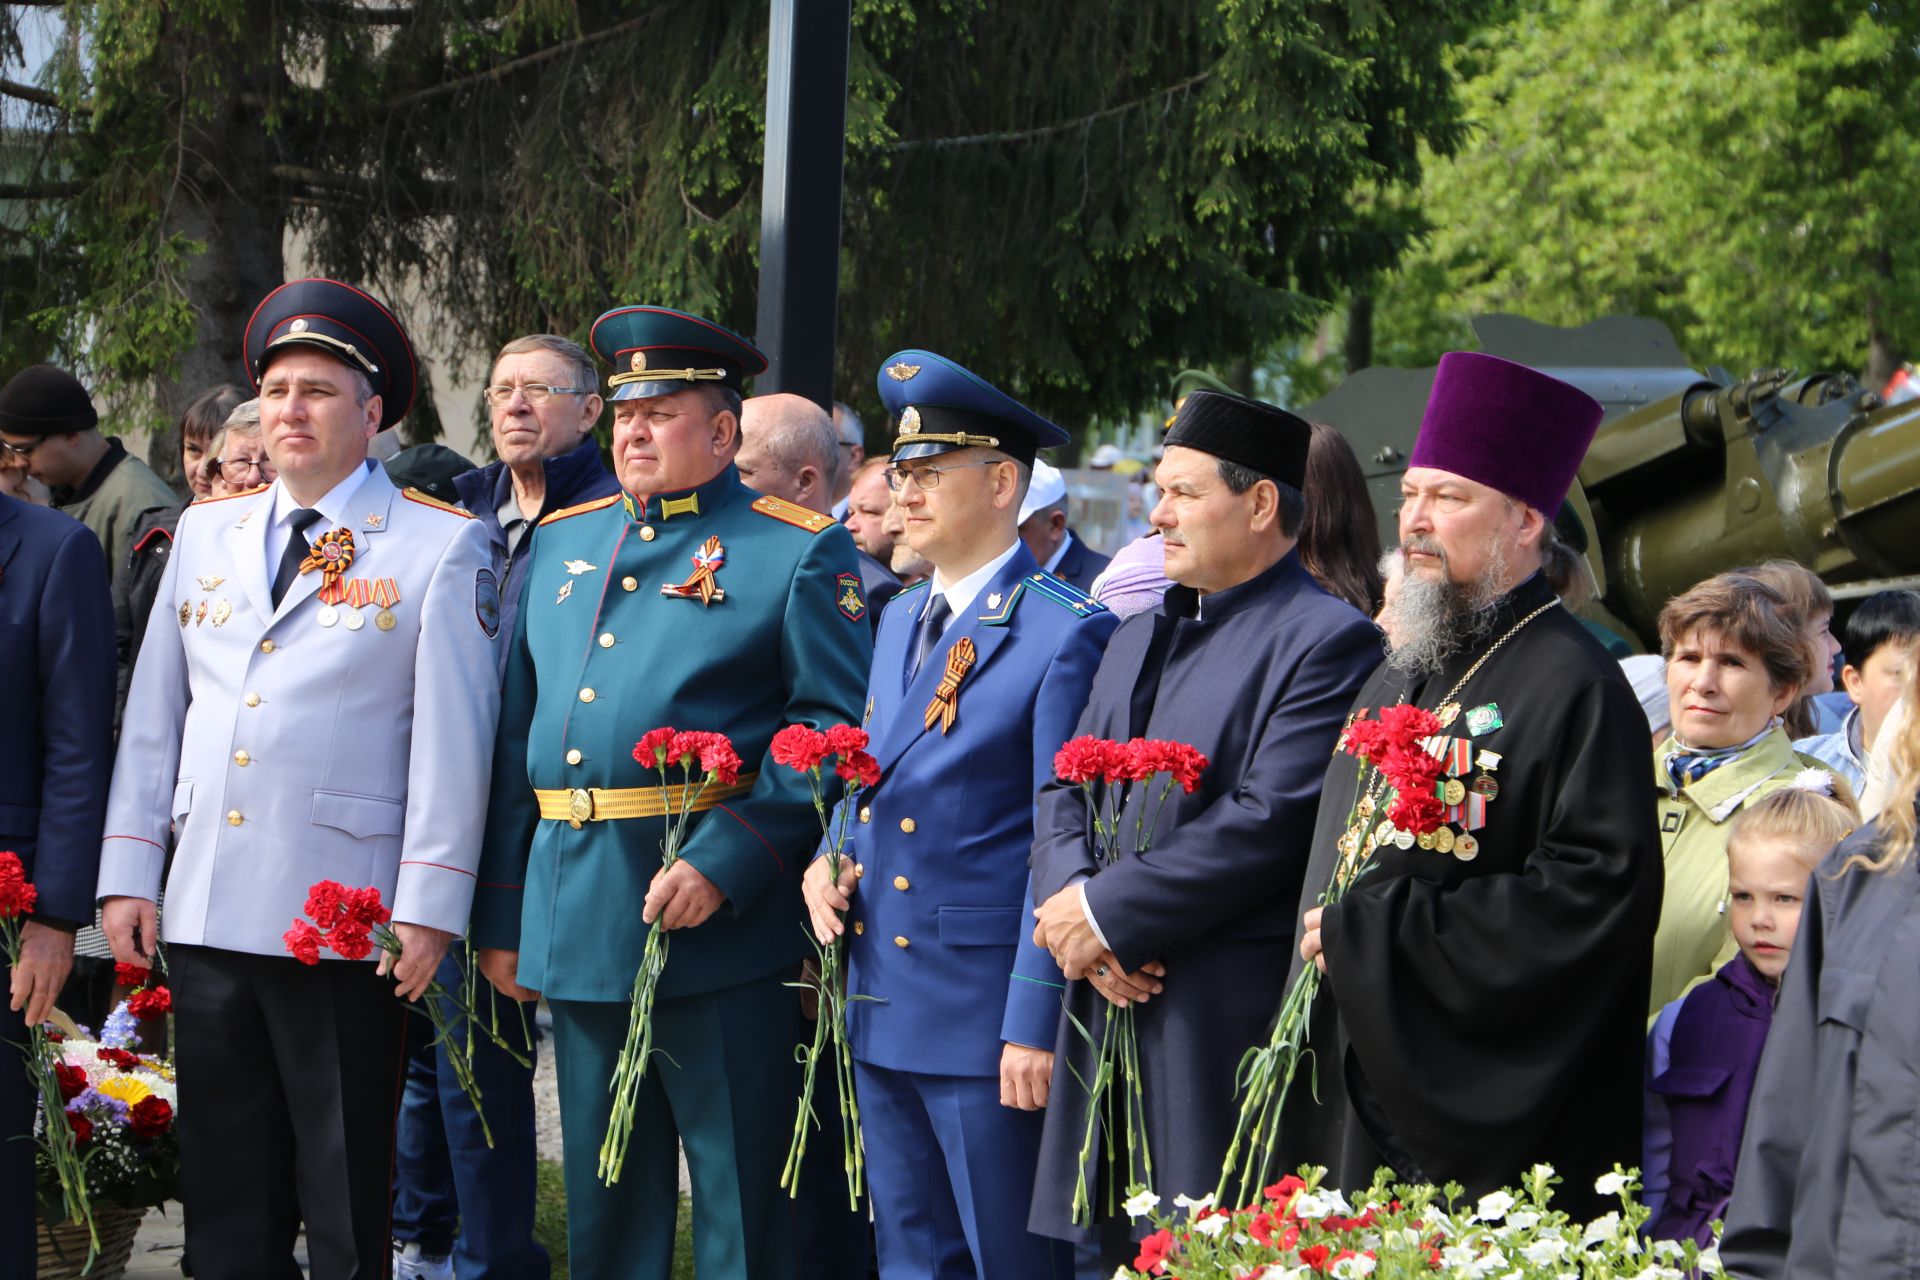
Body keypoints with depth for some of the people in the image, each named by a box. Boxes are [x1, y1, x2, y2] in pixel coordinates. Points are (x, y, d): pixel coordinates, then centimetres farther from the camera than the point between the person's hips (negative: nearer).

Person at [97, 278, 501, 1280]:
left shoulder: (442, 548, -1)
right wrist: (126, 875, 8)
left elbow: (453, 742, -5)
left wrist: (428, 907, -9)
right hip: (205, 916, 5)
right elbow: (152, 717, 15)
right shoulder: (204, 534, 14)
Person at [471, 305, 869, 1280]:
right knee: (604, 1200, 13)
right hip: (574, 925, 6)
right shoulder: (561, 543, 16)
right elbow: (515, 734, 17)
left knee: (741, 1200, 0)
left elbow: (837, 729, -11)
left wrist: (723, 866, -21)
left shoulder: (800, 555, -2)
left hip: (721, 923, -6)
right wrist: (499, 916, 12)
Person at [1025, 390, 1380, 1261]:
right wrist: (1074, 906, -6)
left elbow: (1272, 821, -18)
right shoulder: (1142, 639, 20)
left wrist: (1108, 914, -15)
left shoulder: (1327, 642, -8)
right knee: (1123, 1248, 9)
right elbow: (1064, 794, 15)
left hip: (1230, 1027, -8)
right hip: (1111, 1011, 8)